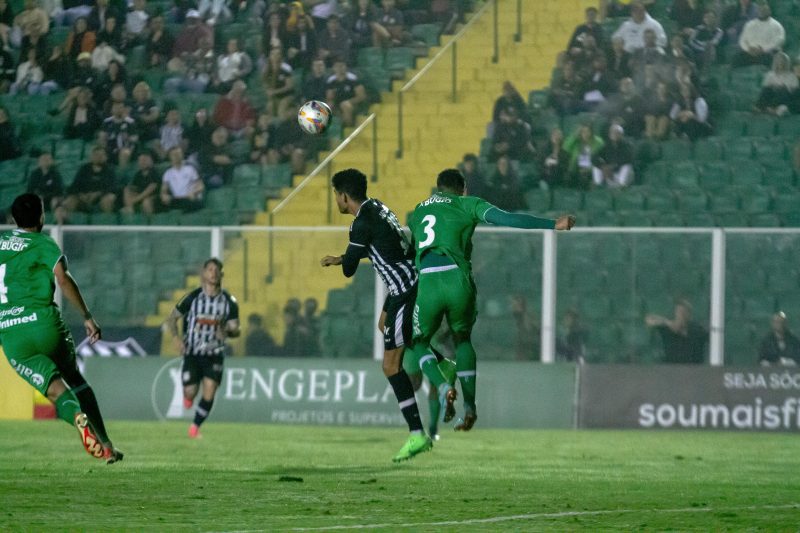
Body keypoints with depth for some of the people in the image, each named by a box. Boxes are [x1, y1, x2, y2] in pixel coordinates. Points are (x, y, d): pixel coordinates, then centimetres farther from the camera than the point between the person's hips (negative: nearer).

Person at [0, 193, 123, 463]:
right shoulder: (42, 243, 2)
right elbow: (63, 279, -13)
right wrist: (87, 317, -11)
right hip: (44, 323, -2)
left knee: (56, 390, -4)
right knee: (75, 380, 18)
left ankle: (77, 416, -39)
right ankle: (106, 446, 15)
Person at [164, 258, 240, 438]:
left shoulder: (229, 301, 0)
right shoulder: (192, 298, -4)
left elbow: (235, 330, 4)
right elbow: (172, 318, 6)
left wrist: (227, 332, -20)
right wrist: (176, 337, -11)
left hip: (214, 355, 1)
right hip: (192, 353, -1)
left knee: (209, 394, -10)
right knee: (190, 393, -6)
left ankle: (196, 426, 9)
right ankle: (188, 396, 33)